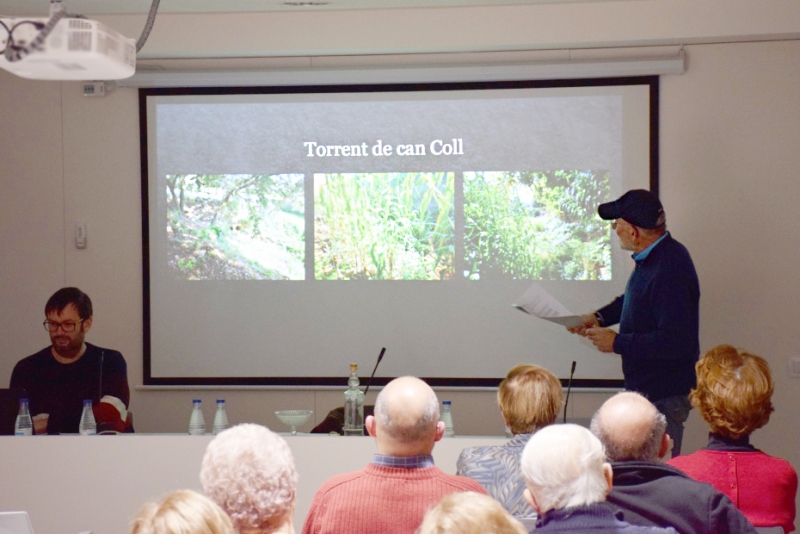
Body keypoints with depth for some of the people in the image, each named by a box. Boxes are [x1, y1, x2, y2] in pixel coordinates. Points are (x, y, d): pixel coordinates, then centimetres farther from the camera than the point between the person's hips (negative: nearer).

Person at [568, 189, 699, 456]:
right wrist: (599, 317, 11)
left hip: (663, 396, -10)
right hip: (646, 386, 10)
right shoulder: (652, 257, 6)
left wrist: (617, 343, -21)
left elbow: (674, 342, -30)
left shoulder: (670, 271, -27)